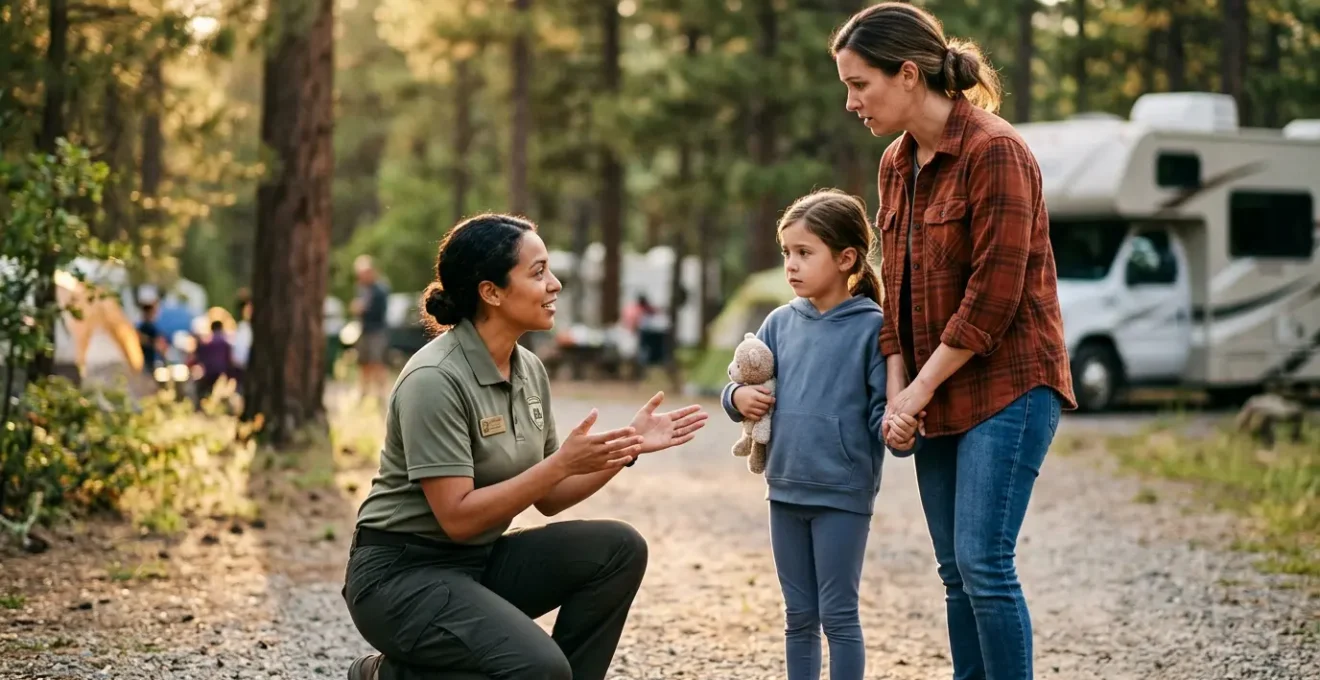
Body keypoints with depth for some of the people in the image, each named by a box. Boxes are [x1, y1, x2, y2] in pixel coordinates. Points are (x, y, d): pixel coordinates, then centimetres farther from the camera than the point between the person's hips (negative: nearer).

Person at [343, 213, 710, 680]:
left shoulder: (529, 370, 5)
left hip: (480, 562, 8)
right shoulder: (435, 380, -20)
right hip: (402, 573, -8)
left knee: (619, 549, -9)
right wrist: (563, 462, -25)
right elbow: (457, 517, -23)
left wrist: (627, 448, -3)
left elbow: (548, 498, 9)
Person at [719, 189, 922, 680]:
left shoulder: (872, 328, -9)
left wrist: (899, 433, -32)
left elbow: (884, 409, -11)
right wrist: (739, 398, -9)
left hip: (843, 495, -5)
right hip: (785, 490, 5)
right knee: (799, 616, 14)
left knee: (838, 615, 2)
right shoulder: (781, 323, 6)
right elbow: (744, 387, 13)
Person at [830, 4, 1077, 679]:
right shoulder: (896, 164, 11)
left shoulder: (995, 153, -14)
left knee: (983, 561, -11)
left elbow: (994, 294, -17)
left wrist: (923, 387, -12)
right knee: (955, 571, 9)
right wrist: (898, 390, 2)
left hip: (1007, 387, -8)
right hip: (936, 396, 8)